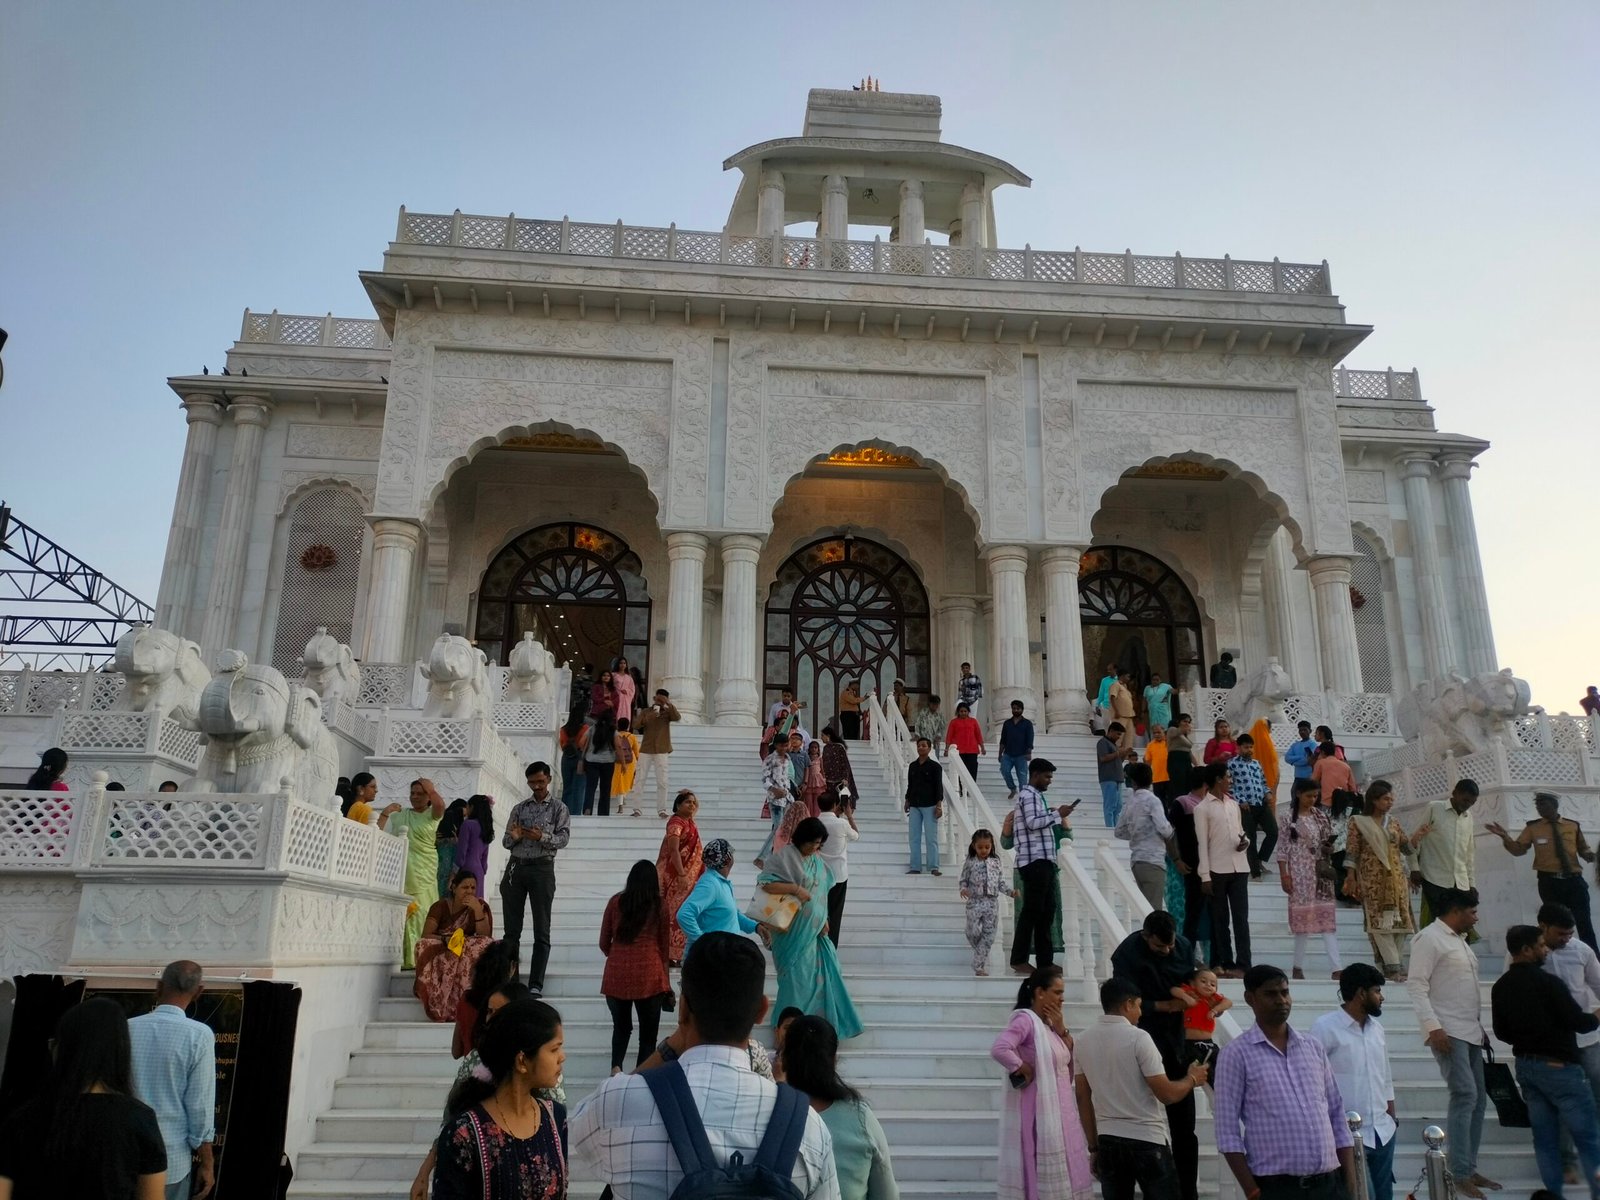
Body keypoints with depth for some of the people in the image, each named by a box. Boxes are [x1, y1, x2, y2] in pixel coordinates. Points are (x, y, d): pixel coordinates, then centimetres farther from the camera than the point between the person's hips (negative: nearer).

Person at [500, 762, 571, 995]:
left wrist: (542, 837, -24)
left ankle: (536, 984, -6)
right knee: (511, 929, 4)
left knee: (541, 930, -4)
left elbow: (563, 838, -6)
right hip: (515, 867, 4)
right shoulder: (519, 808, 16)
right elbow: (505, 842, 13)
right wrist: (514, 837, -9)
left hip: (542, 867, -3)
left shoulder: (558, 808, 6)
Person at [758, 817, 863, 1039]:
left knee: (817, 973, 10)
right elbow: (764, 883, -20)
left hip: (813, 931, 7)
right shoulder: (784, 857, -13)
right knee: (796, 975, 1)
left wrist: (824, 920, 11)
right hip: (792, 931, -7)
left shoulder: (817, 861, 9)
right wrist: (795, 889, -24)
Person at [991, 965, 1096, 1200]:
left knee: (1061, 1175, 14)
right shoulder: (1025, 1019, -16)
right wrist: (1024, 1070, -18)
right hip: (1039, 1112, -9)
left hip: (1059, 1111, 9)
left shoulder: (1049, 1024, 12)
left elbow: (1073, 1062, 12)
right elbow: (998, 1050, -30)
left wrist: (1061, 1029, 0)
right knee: (1043, 1176, -2)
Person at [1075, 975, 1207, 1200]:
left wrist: (1094, 1146, 15)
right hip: (1147, 1141, -5)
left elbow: (1083, 1099, 8)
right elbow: (1166, 1094, -12)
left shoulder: (1083, 1041, 4)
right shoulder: (1138, 1038, -13)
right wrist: (1192, 1079, 7)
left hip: (1108, 1141, 5)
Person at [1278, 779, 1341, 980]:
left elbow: (1328, 841, 18)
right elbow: (1283, 848, -5)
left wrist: (1329, 848, -6)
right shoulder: (1288, 817, -3)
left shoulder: (1321, 815, 10)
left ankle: (1336, 967, -6)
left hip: (1321, 872, 4)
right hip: (1300, 873, -4)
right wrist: (1284, 875, -10)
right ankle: (1299, 966, 9)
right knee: (1303, 916, 0)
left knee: (1327, 916, -3)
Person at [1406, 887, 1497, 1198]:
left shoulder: (1459, 940, 17)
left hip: (1471, 1031, 9)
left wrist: (1480, 1026, 18)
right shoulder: (1429, 938, -10)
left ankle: (1470, 1168, 19)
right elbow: (1416, 984, -16)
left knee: (1477, 1099, 10)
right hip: (1447, 1032, -9)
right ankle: (1460, 1174, -9)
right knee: (1465, 1096, -13)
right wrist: (1433, 1027, -21)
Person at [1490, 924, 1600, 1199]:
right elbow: (1578, 1021, -15)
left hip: (1525, 1066, 7)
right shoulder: (1546, 981, -18)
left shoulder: (1500, 987, 4)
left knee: (1544, 1138, 11)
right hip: (1558, 1065, -7)